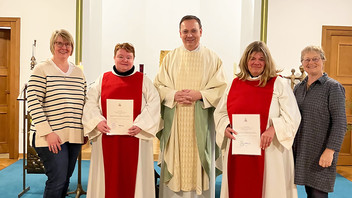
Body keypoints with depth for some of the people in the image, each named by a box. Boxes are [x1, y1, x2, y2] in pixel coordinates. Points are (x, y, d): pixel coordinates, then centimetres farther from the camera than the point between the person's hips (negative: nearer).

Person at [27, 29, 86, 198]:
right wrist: (48, 133, -16)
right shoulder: (42, 70, -3)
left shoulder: (78, 72, 14)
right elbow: (33, 104, -10)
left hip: (74, 136, 6)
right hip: (51, 137, -5)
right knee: (57, 179, -8)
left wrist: (85, 130, 9)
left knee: (65, 179, 13)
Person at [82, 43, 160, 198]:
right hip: (107, 136, 1)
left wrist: (140, 125, -15)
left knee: (132, 175, 4)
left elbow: (154, 104, -2)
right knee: (108, 175, 6)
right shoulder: (103, 79, 11)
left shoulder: (143, 80, 7)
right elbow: (90, 103, 7)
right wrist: (98, 121, -10)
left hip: (135, 137, -1)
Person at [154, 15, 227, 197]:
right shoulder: (170, 58, 9)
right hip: (174, 122, 1)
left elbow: (221, 88, 0)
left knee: (198, 160, 3)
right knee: (175, 160, 5)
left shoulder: (212, 58, 5)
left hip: (200, 122, -1)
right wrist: (174, 95, -13)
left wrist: (200, 94, -15)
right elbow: (159, 86, 6)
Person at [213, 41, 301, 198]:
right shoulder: (235, 84, 10)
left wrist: (273, 129, -20)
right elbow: (220, 113, 14)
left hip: (268, 153, -2)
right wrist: (225, 127, -5)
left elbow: (292, 115, -5)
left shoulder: (278, 84, 1)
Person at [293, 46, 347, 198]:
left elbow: (340, 123, -10)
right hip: (301, 151, 5)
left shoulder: (333, 87, -5)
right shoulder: (298, 88, 12)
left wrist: (330, 150, -18)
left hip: (321, 154, -5)